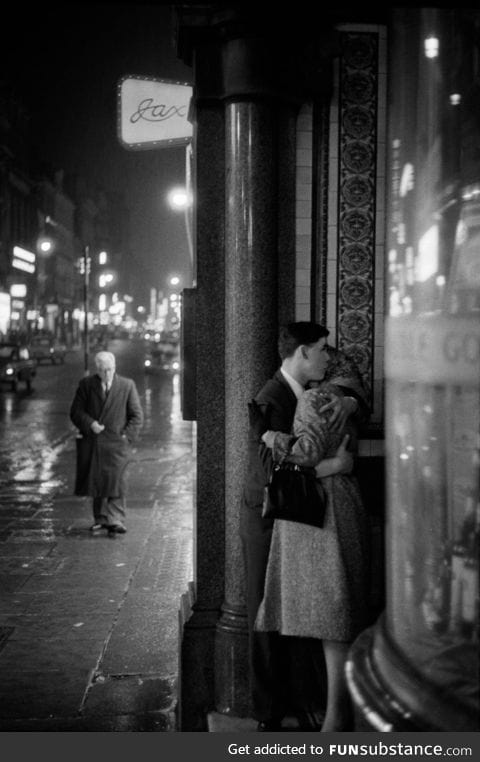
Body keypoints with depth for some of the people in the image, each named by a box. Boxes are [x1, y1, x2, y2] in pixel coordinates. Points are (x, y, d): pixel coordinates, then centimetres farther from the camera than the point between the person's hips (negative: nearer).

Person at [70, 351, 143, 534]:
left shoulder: (127, 386, 2)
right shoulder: (86, 385, 5)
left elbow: (137, 416, 5)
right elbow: (75, 411, 3)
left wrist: (127, 436, -6)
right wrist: (90, 424, -14)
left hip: (116, 442, -2)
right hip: (92, 442, 2)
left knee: (115, 481, -10)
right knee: (96, 481, 6)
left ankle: (115, 521, -10)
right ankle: (100, 519, 18)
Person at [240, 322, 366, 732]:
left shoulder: (310, 393, 6)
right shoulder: (270, 401, -20)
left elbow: (359, 401, 9)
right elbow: (273, 467, -29)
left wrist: (347, 401, -15)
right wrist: (335, 464, -29)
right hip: (267, 518, -7)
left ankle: (299, 699, 21)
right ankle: (268, 711, 14)